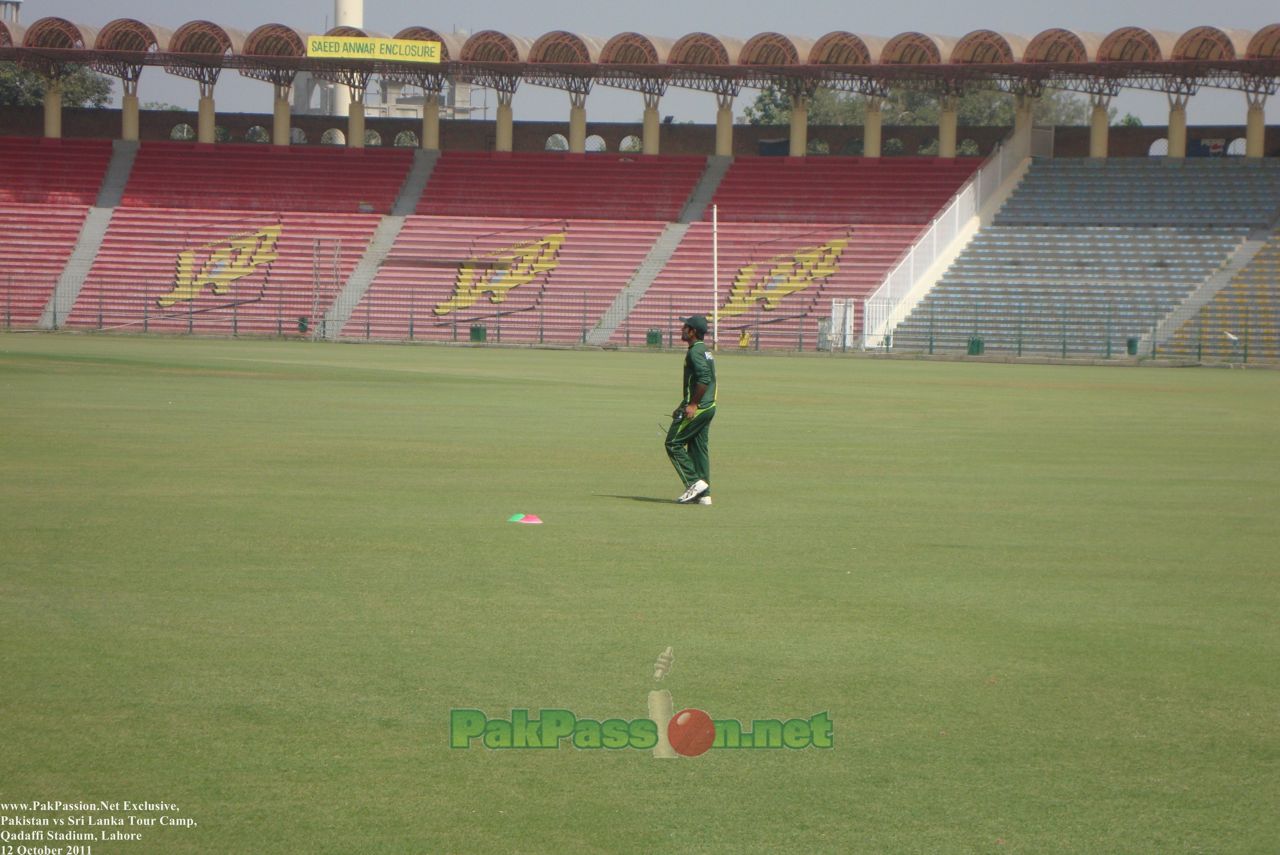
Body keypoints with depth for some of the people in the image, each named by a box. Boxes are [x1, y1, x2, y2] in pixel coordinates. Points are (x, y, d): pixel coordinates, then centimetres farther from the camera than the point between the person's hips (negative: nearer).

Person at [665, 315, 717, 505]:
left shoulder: (695, 352, -13)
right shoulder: (706, 352, 17)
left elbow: (704, 378, -25)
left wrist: (693, 404, -23)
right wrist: (684, 406, 25)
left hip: (697, 408, -10)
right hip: (709, 407, 10)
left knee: (674, 444, -3)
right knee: (699, 447, 11)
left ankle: (695, 482, -8)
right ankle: (703, 494, 9)